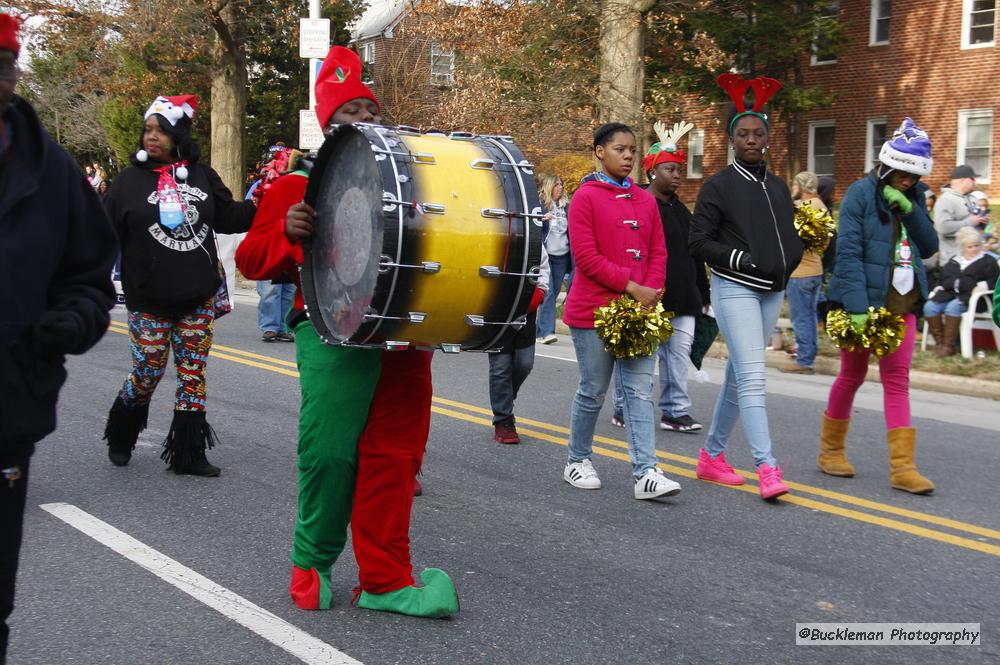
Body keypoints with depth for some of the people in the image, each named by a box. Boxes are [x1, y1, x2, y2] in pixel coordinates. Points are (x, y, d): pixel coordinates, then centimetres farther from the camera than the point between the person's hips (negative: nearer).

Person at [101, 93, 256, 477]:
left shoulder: (202, 176, 4)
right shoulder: (131, 181, -2)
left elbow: (230, 218, 12)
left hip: (198, 300, 2)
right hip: (149, 302, -2)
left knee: (193, 375, 6)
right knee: (147, 374, 3)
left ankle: (188, 454, 16)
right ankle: (120, 438, 30)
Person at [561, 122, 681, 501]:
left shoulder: (646, 200, 12)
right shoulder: (586, 197, -5)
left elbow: (658, 253, 11)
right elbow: (586, 257, -13)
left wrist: (650, 292, -6)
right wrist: (632, 287, -16)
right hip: (594, 310, -5)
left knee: (640, 391, -1)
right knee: (593, 391, 5)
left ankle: (646, 474, -3)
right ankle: (578, 461, 23)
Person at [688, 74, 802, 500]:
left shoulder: (778, 187, 13)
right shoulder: (719, 186, -4)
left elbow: (790, 237, 19)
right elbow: (699, 241, -6)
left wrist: (785, 266, -1)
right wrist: (740, 259, -16)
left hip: (772, 293, 7)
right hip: (734, 290, -7)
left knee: (738, 376, 13)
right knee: (752, 378, -15)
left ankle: (711, 456, 24)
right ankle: (767, 469, -18)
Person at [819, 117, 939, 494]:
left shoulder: (914, 197, 9)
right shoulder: (861, 194, -9)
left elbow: (929, 248, 5)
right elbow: (848, 252, -16)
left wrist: (909, 210, -11)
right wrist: (857, 306, -24)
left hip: (902, 304, 5)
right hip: (862, 299, -5)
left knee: (897, 380, 0)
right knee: (853, 375, 7)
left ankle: (902, 467, -2)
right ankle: (830, 451, 24)